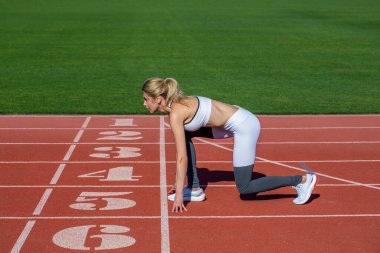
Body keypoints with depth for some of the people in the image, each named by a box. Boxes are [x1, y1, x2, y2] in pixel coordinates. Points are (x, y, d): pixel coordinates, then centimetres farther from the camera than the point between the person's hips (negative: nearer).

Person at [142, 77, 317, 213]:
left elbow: (182, 158, -19)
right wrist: (178, 182, 20)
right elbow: (182, 148, 16)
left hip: (244, 126, -10)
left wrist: (179, 194, -15)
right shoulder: (176, 105, 9)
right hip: (235, 121, 10)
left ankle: (302, 180, 3)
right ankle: (194, 189, 12)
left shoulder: (176, 114, -18)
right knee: (185, 135, 9)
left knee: (244, 188, -2)